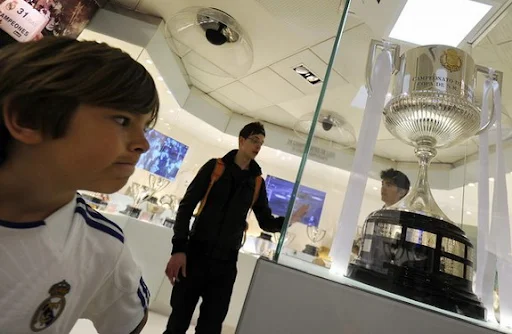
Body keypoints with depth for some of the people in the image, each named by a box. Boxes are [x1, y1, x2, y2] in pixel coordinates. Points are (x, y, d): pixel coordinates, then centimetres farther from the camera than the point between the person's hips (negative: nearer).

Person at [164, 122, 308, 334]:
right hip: (196, 252, -2)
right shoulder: (215, 167, -1)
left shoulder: (257, 182, 6)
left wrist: (287, 221, -10)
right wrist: (179, 248, -13)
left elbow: (265, 221, 11)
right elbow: (187, 206, -5)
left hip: (226, 261, 2)